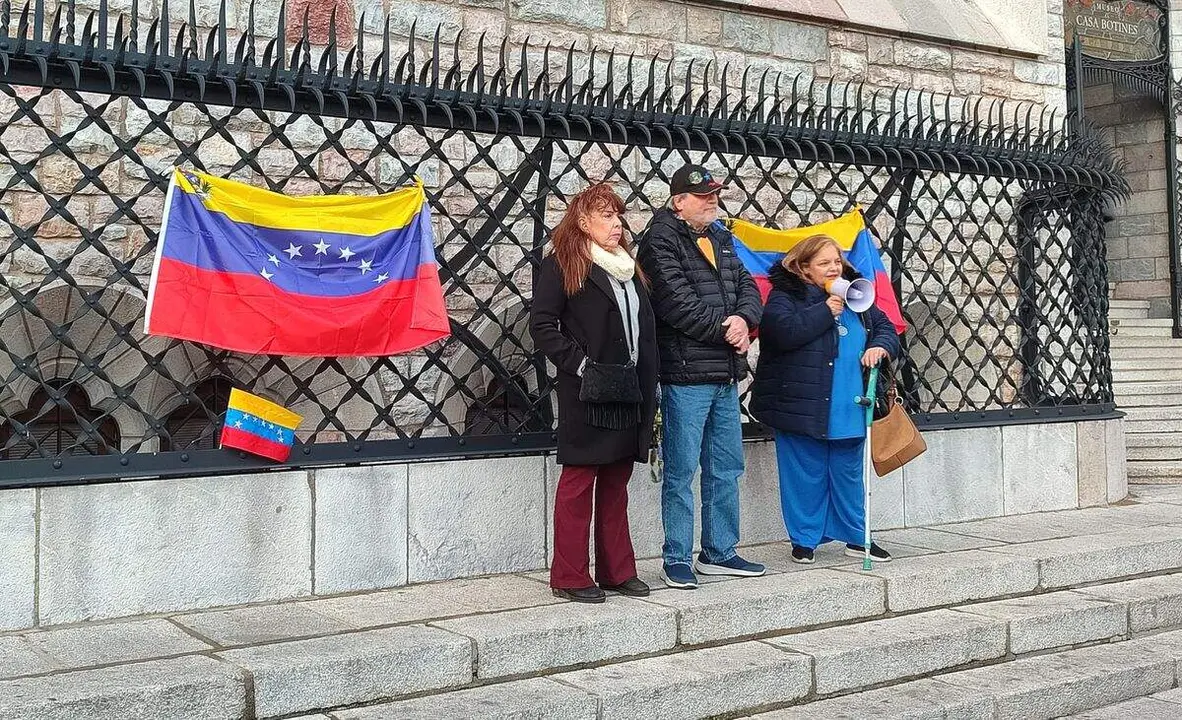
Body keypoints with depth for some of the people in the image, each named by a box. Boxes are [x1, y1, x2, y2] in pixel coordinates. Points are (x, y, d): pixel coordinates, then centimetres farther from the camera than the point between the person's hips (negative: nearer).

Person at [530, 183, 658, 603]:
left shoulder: (628, 268, 18)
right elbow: (542, 325, -11)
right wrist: (580, 363, -16)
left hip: (628, 394, 7)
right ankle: (569, 577, 5)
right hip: (588, 394, -7)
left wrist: (647, 387, 10)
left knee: (616, 486, 12)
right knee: (578, 483, -2)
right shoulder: (561, 265, -4)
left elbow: (646, 328, 18)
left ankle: (617, 571, 20)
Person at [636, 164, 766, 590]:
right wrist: (724, 329, -12)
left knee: (726, 469, 14)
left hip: (726, 376, 8)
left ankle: (719, 553, 25)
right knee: (681, 471, -2)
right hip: (685, 376, -8)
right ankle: (676, 560, 8)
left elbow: (748, 287, 14)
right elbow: (677, 303, -18)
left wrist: (744, 319, -8)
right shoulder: (660, 242, -8)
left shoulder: (720, 240, 18)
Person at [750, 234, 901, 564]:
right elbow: (783, 331, -23)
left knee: (848, 473, 15)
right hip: (802, 409, -5)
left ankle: (856, 536, 27)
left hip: (849, 410, 5)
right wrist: (825, 311, -15)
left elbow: (886, 327, 20)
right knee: (806, 475, 3)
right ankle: (804, 539, 17)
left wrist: (880, 346, -3)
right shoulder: (785, 296, -5)